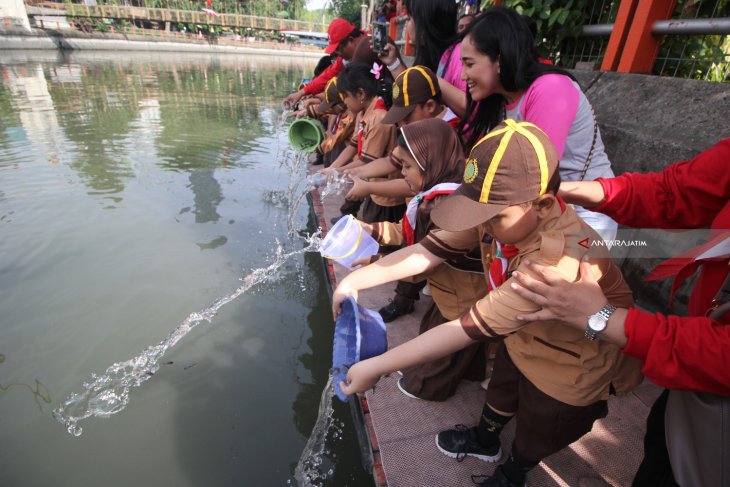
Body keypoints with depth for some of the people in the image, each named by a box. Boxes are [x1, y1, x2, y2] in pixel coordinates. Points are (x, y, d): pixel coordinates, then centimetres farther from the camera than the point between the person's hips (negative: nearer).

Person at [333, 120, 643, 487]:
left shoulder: (558, 262, -43)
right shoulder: (505, 215, -24)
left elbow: (469, 327, -43)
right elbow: (430, 249, -21)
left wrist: (375, 368, -37)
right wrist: (355, 281, -27)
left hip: (573, 366, -5)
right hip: (522, 337, 5)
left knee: (533, 438, 23)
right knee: (500, 394, 31)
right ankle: (483, 441, 63)